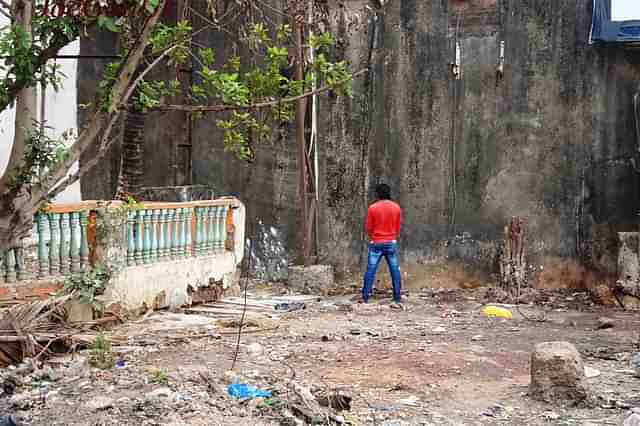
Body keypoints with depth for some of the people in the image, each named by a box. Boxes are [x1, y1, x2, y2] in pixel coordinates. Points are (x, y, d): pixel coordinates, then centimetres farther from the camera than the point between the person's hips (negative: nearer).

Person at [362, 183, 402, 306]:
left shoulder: (373, 208, -7)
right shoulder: (396, 207, 0)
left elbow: (368, 228, 1)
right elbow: (398, 228, 8)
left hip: (376, 244, -2)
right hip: (391, 243, 2)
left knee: (370, 271, 1)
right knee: (395, 271, 4)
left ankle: (365, 299, -1)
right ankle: (397, 300, 1)